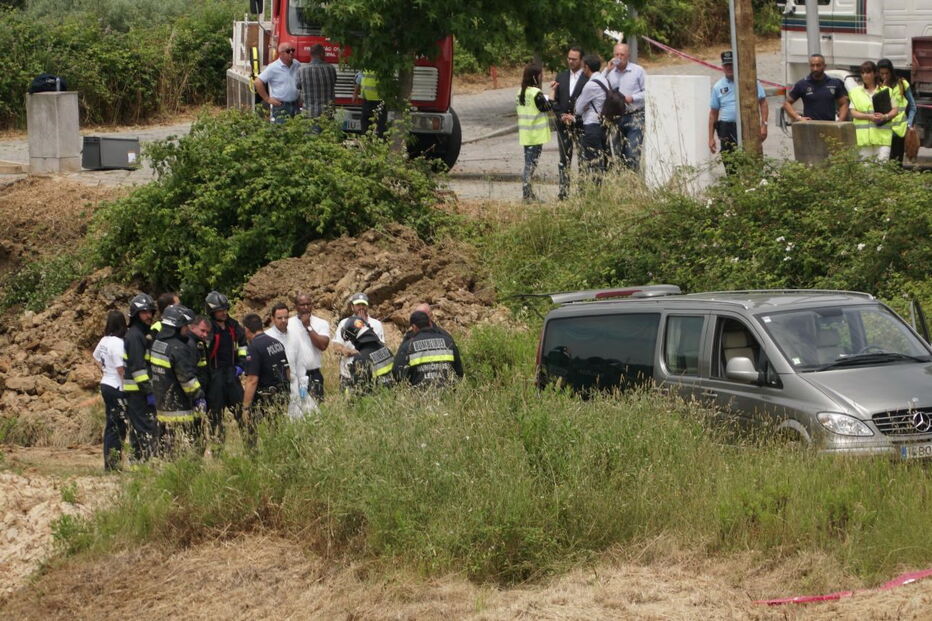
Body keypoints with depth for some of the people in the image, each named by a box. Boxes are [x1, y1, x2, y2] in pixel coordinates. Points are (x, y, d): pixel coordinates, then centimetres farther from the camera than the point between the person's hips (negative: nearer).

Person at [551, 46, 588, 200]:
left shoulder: (587, 78, -6)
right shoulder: (561, 76, 11)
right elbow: (556, 100, 12)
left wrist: (575, 118, -12)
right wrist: (561, 116, -4)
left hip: (580, 124, -5)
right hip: (563, 124, 5)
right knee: (564, 160, 6)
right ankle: (563, 191, 7)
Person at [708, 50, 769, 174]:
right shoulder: (718, 87, 12)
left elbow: (763, 102, 5)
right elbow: (713, 113, 15)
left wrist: (764, 125, -6)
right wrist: (711, 138, 11)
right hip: (726, 130, 2)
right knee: (730, 167, -1)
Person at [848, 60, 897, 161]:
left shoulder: (886, 91, 11)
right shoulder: (856, 92, 13)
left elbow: (895, 111, 8)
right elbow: (853, 112, 4)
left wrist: (885, 117, -13)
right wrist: (868, 116, -12)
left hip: (882, 134, -1)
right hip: (864, 136, 1)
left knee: (883, 161, -13)